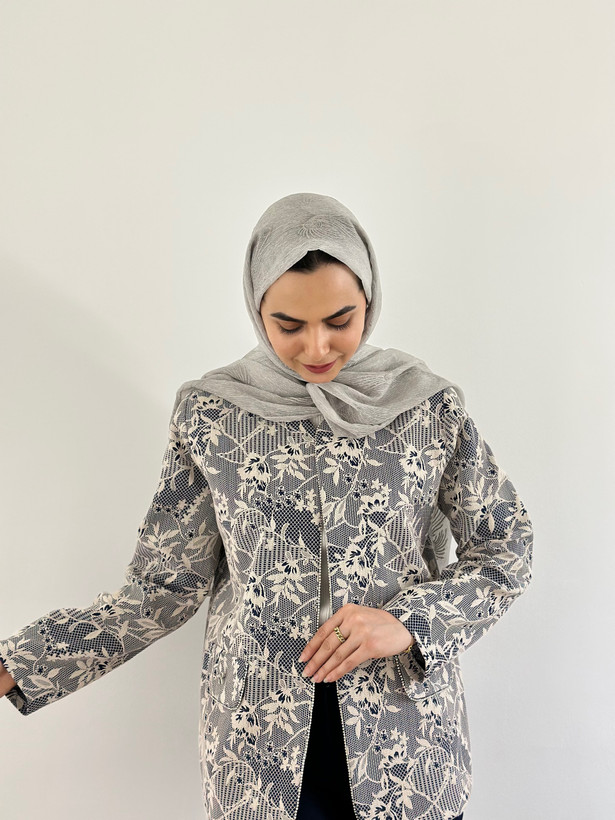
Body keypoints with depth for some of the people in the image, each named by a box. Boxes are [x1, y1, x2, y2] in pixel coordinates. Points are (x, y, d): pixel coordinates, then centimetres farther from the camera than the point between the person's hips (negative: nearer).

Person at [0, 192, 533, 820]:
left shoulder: (430, 407, -7)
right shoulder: (209, 412, -7)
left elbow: (507, 553, 1)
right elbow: (166, 585, -2)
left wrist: (409, 621, -16)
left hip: (406, 740, 0)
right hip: (261, 746, 1)